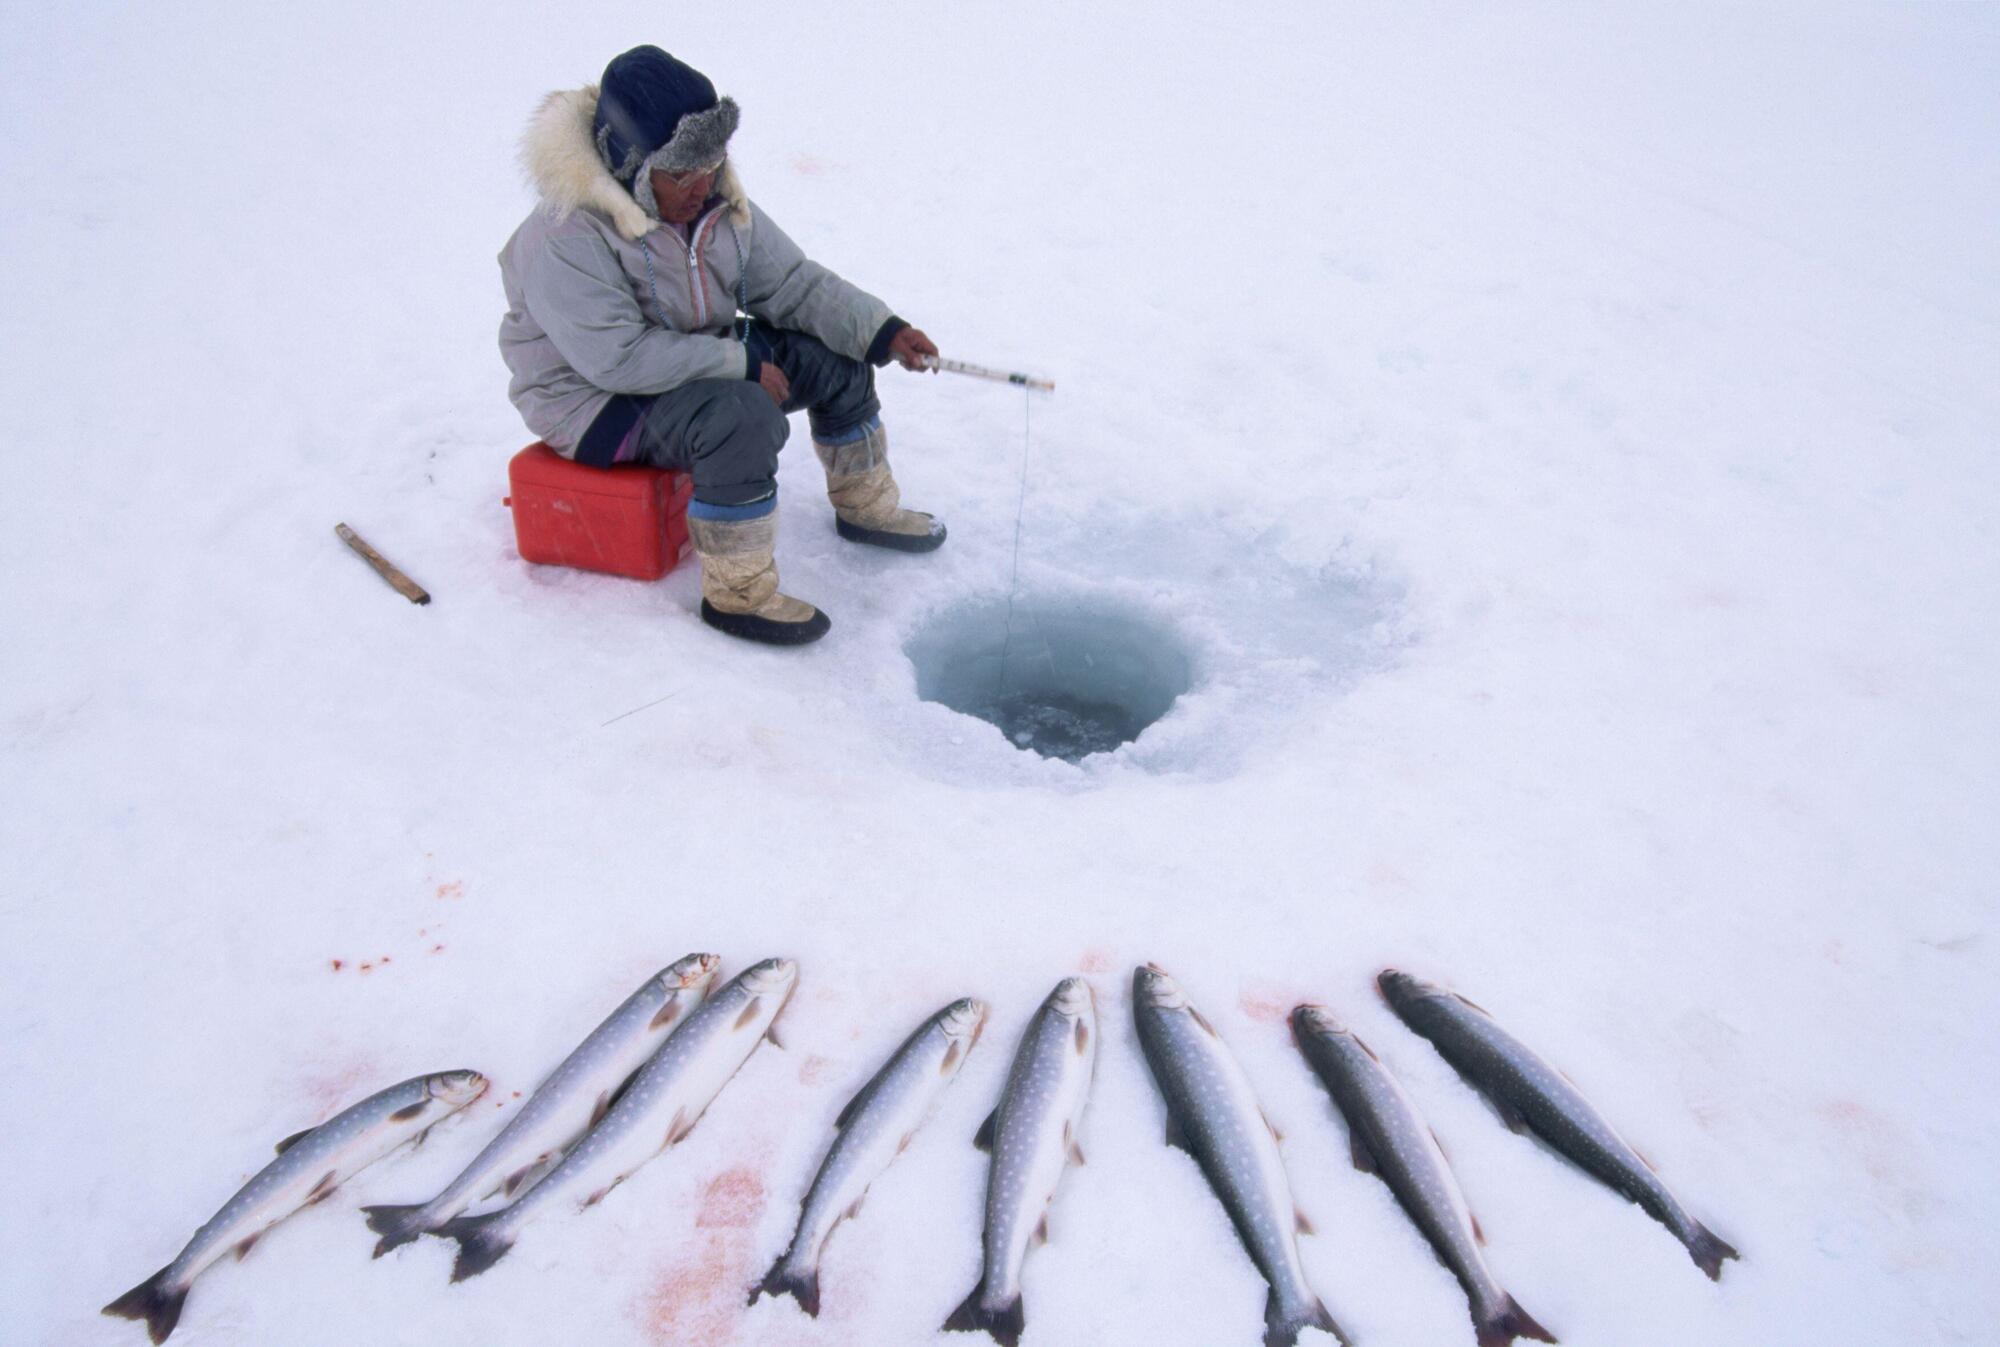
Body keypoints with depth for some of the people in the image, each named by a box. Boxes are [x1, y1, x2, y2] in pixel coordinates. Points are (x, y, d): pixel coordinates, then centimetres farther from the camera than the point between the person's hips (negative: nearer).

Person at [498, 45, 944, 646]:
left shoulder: (714, 201, -3)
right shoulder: (565, 239, -27)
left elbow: (792, 282, 0)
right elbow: (619, 357, -32)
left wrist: (882, 331, -14)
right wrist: (742, 363, -28)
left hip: (696, 363, 8)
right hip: (598, 400, -8)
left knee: (839, 355, 0)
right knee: (745, 416, -36)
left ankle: (865, 506, 20)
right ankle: (736, 596, -23)